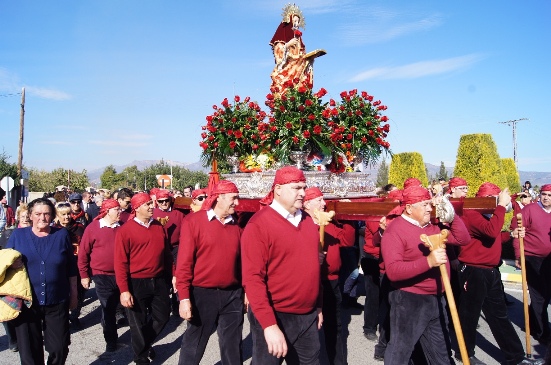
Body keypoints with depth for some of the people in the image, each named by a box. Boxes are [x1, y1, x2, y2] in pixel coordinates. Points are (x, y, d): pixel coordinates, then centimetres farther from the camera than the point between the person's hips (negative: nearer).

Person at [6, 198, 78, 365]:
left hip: (57, 302, 0)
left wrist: (74, 294, 7)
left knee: (60, 348, 8)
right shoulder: (17, 235, 0)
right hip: (26, 303, 0)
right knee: (29, 350, 10)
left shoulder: (62, 235, 0)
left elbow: (71, 268, 5)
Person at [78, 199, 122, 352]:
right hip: (103, 276, -3)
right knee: (108, 308, 3)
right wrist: (84, 275, -4)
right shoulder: (92, 228, -9)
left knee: (113, 306, 18)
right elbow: (83, 253, -5)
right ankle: (111, 340, 17)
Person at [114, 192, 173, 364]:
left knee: (162, 315, 16)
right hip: (136, 283, -5)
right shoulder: (125, 230, -12)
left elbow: (167, 253, 10)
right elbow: (120, 263, -13)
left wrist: (172, 275, 10)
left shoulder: (159, 227, 4)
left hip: (159, 281, 5)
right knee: (139, 322, 11)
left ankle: (146, 343, 44)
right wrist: (124, 290, -17)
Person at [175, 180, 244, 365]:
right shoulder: (193, 221, -9)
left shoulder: (236, 225, 4)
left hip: (232, 295, 4)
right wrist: (184, 297, -13)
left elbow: (242, 260, 8)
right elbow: (184, 262, -11)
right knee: (194, 345, 14)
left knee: (233, 346, 17)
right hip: (203, 294, -3)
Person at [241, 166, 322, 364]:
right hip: (275, 317, -6)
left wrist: (318, 307, 15)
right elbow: (253, 278, -19)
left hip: (308, 316, 6)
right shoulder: (259, 224, -15)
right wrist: (269, 325, -22)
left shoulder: (308, 221, 6)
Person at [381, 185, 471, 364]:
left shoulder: (433, 225, 8)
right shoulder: (394, 230, -18)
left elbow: (463, 238, 9)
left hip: (436, 299, 8)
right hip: (409, 301, -7)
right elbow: (393, 271, -27)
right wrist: (428, 261, -35)